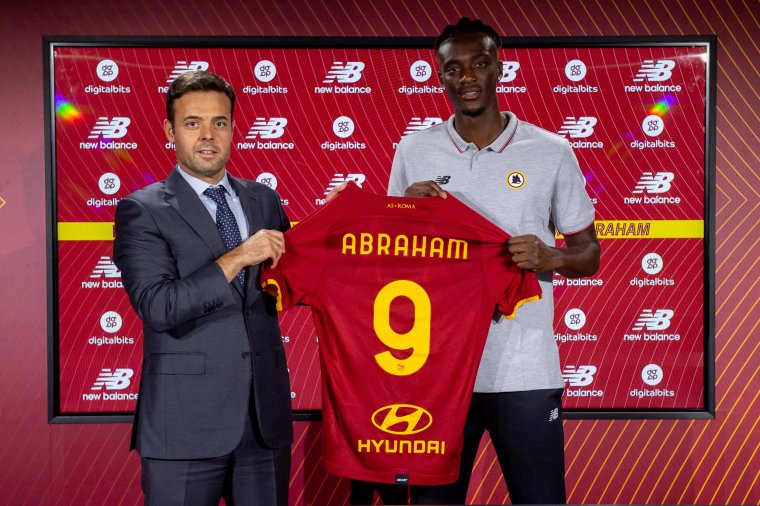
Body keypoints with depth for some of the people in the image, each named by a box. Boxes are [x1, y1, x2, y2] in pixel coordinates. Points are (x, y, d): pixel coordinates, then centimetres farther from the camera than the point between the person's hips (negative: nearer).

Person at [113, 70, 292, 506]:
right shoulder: (142, 210, -4)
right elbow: (156, 307, -16)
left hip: (266, 415, 4)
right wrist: (237, 257, -19)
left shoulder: (264, 200, 11)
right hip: (186, 422, -4)